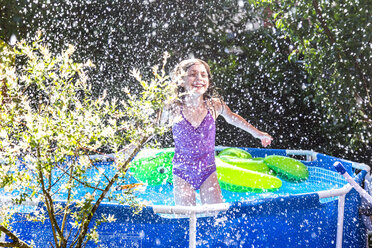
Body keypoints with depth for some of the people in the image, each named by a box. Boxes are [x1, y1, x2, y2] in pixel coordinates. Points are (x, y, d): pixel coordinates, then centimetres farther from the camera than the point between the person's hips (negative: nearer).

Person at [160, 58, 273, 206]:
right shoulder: (173, 109, -13)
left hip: (207, 171, 2)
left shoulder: (215, 105, -8)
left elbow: (231, 118, 13)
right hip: (182, 173, -1)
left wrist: (257, 133, 24)